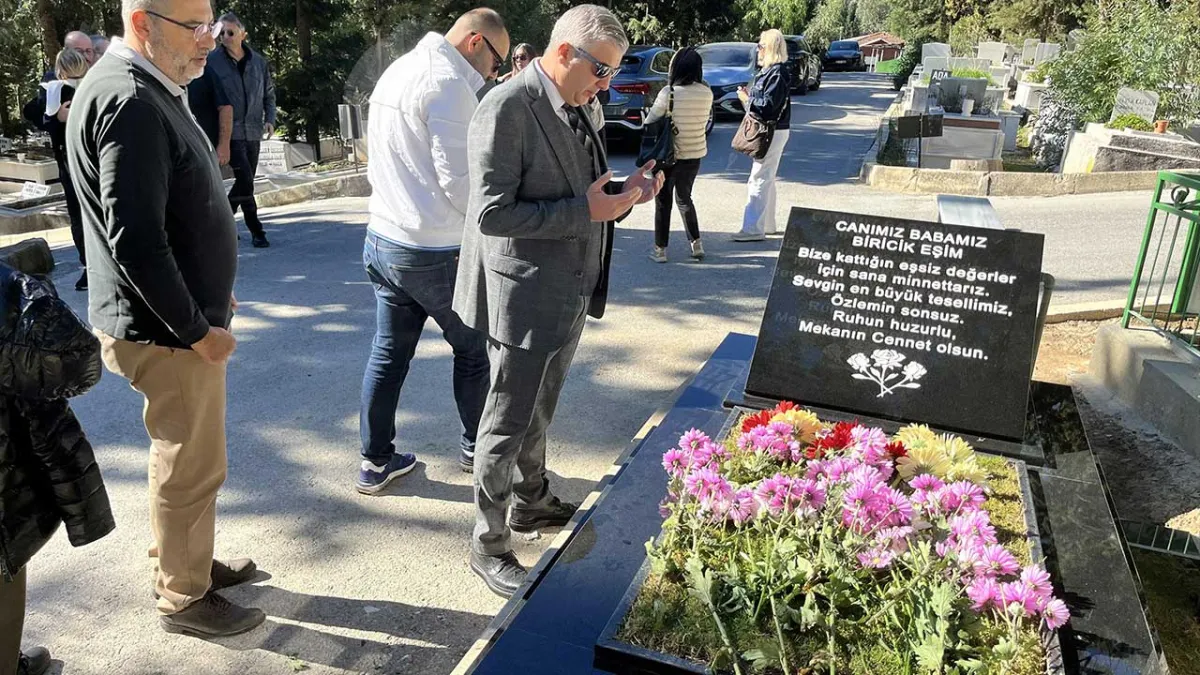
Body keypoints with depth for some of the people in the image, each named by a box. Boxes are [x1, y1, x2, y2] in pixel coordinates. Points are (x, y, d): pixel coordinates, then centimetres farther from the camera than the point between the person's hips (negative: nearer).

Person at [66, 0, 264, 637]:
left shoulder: (147, 90, 10)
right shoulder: (129, 103, -23)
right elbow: (133, 240, -26)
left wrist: (208, 294, 18)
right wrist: (196, 329, -18)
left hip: (182, 314, 10)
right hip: (167, 330, -10)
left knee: (185, 459, 23)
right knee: (190, 468, 6)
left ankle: (184, 563, 41)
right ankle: (184, 599, 25)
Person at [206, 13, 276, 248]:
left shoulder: (258, 61, 5)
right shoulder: (212, 61, -6)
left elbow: (269, 94, 15)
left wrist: (270, 119, 0)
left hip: (253, 132, 5)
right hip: (230, 132, -5)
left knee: (246, 182, 11)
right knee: (245, 180, -13)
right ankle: (256, 230, -3)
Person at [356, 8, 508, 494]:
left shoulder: (396, 72, 14)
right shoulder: (448, 82, -17)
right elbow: (458, 177, -20)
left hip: (382, 237, 9)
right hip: (435, 252, -8)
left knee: (388, 354, 13)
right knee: (473, 349, 11)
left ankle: (376, 462, 21)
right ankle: (475, 448, 28)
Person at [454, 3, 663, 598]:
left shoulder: (575, 109, 8)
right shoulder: (507, 108, -19)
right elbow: (491, 214, -24)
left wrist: (624, 194, -4)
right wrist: (584, 210, -24)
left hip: (567, 294, 9)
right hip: (524, 297, -8)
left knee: (539, 412, 24)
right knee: (507, 424, 5)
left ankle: (532, 502, 45)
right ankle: (488, 544, 22)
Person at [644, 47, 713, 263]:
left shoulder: (669, 92, -18)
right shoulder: (707, 93, -5)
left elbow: (650, 122, -9)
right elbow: (703, 122, 6)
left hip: (669, 154, -4)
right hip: (695, 154, 4)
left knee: (663, 201, 10)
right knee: (684, 198, 21)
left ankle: (660, 249, 13)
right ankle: (696, 244, 18)